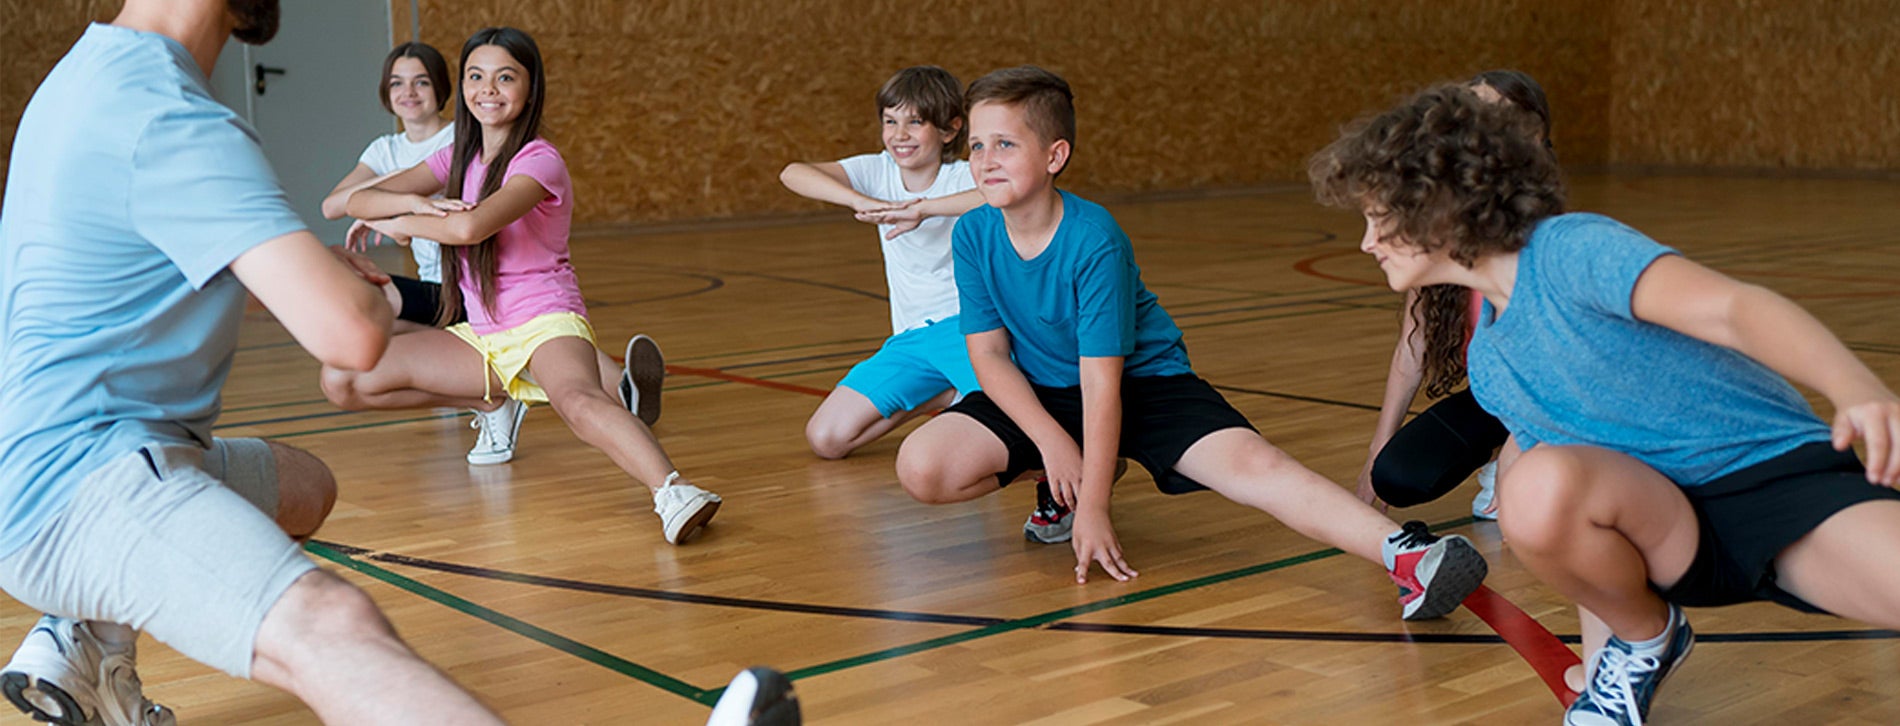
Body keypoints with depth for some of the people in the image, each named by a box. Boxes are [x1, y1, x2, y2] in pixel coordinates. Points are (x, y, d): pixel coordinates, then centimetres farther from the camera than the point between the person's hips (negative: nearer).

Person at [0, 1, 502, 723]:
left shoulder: (88, 70, 13)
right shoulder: (175, 122, -18)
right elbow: (348, 334, -26)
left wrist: (309, 267, 21)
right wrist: (375, 294, -2)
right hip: (79, 477, -10)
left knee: (304, 486, 33)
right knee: (330, 626, -32)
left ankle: (86, 642, 23)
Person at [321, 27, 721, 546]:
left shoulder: (538, 161, -12)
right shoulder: (459, 158, 9)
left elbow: (470, 227, -30)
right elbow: (357, 200, 4)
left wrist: (398, 224, -11)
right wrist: (414, 202, -18)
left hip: (545, 323, -7)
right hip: (481, 337, 7)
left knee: (576, 399, -41)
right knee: (341, 382, -2)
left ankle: (672, 492, -65)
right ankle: (494, 401, 12)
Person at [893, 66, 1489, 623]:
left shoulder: (1093, 240, -25)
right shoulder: (973, 235, -11)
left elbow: (1102, 382, -25)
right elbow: (989, 355, -6)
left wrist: (1092, 508, -25)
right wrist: (1052, 443, -20)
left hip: (1144, 383, -4)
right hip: (1040, 395, 5)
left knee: (1252, 465, -28)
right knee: (922, 468, -17)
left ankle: (1404, 554, -41)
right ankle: (1059, 483, 8)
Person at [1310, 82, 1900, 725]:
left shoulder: (1571, 249, -12)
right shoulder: (1486, 365, 10)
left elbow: (1733, 309, -28)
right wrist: (1598, 656, 16)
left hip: (1780, 471, -5)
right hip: (1676, 527, 6)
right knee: (1540, 486, -28)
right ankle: (1643, 640, -1)